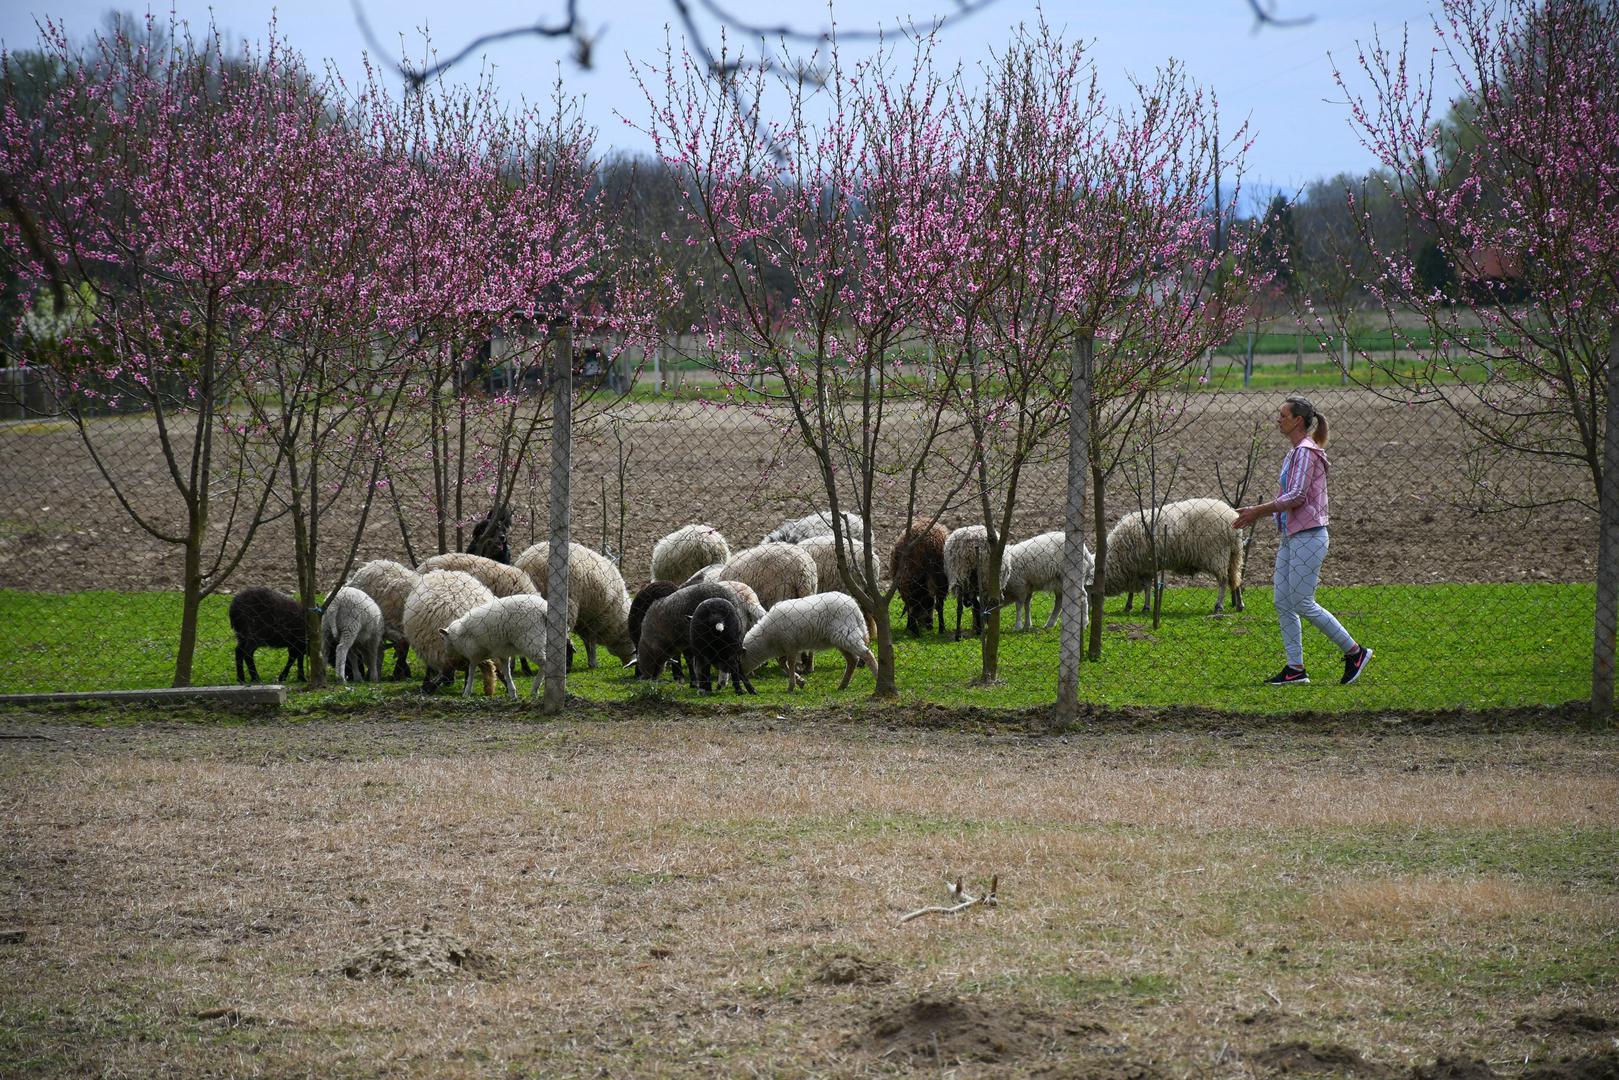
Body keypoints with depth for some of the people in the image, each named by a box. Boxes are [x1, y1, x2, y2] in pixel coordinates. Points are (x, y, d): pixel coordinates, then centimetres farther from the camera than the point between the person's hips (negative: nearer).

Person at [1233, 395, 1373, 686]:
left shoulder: (1306, 452, -15)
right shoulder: (1294, 453, 15)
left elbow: (1297, 496, -21)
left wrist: (1257, 511, -16)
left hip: (1308, 537, -10)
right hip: (1292, 537, 10)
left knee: (1302, 603, -7)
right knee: (1282, 602, 6)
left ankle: (1355, 652, 3)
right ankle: (1295, 668, 9)